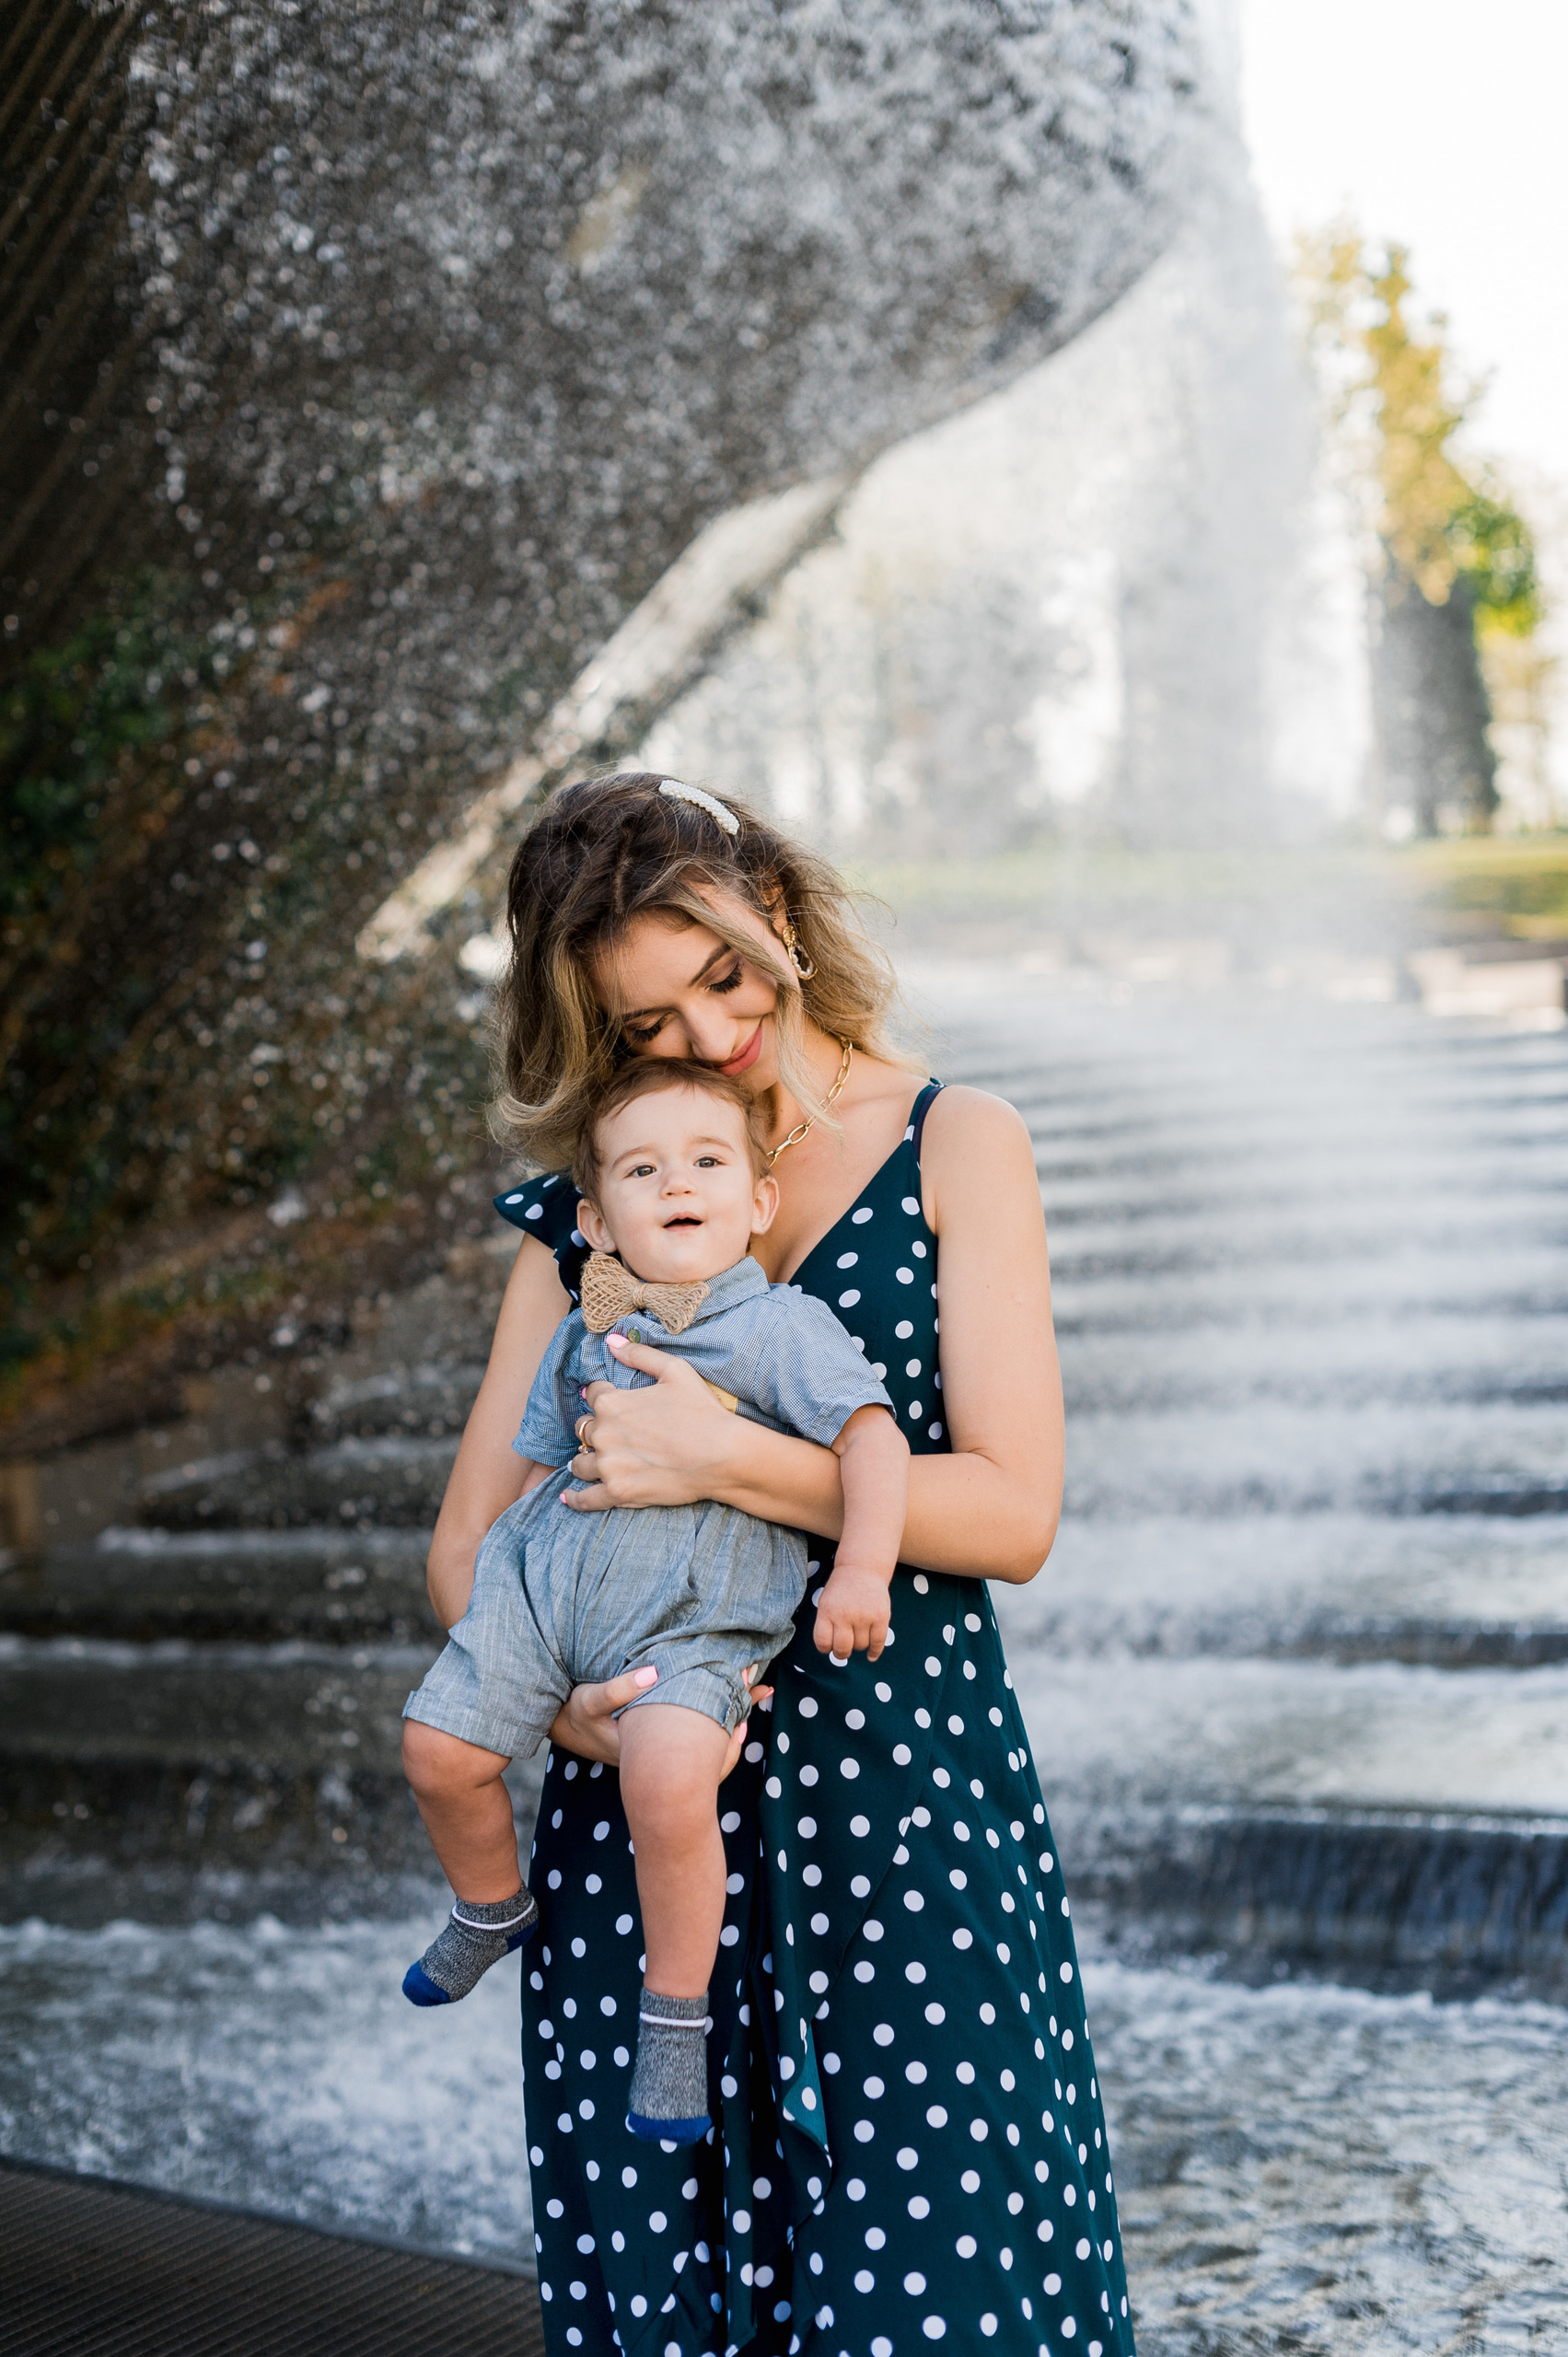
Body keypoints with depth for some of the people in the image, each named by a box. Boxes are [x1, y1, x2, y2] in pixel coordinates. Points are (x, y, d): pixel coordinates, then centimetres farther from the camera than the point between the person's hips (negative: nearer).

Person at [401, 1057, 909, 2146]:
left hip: (690, 1629, -5)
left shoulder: (781, 1326, -8)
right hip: (549, 1590, 6)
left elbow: (873, 1434, -17)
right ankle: (493, 1910, 33)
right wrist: (513, 1556, 20)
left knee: (667, 1779, -30)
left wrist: (861, 1574, -27)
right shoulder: (585, 1335, 8)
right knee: (442, 1746, 0)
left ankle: (675, 2020, -9)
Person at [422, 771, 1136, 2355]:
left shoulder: (953, 1147, 2)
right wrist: (554, 1691, -14)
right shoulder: (589, 1203, 9)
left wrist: (725, 1462, -17)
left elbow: (1013, 1512, -7)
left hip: (903, 1773, -2)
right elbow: (467, 1538, 6)